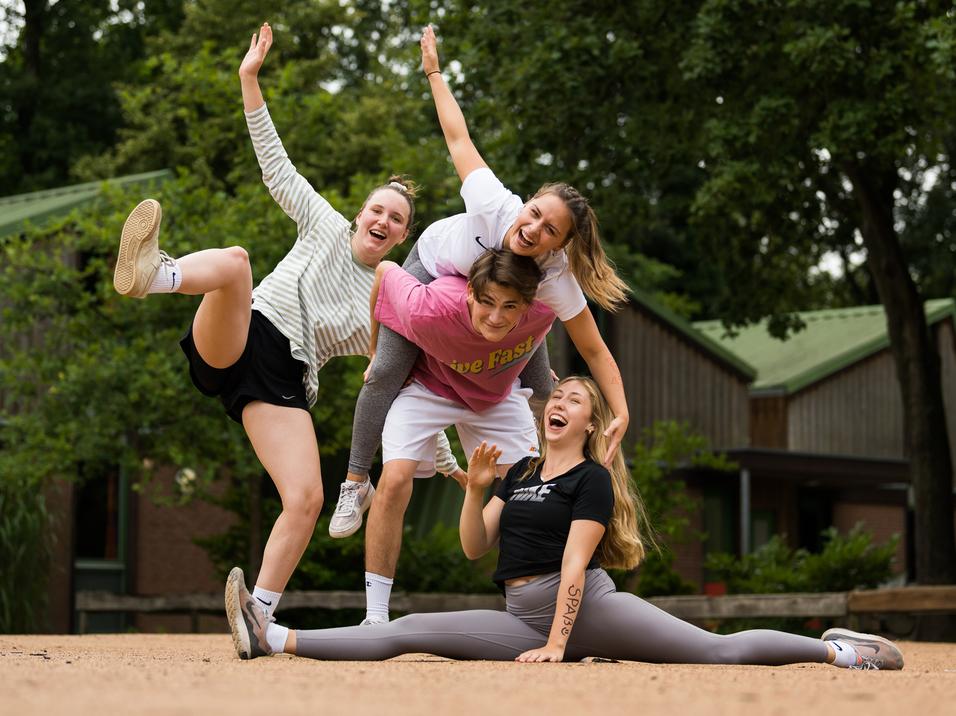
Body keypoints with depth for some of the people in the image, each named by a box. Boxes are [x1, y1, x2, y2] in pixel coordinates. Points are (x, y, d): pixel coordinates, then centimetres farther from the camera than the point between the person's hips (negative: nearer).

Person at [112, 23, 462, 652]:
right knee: (233, 260, -35)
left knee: (307, 499, -20)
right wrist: (251, 83, 3)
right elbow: (277, 167, 11)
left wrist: (450, 465, 14)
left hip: (284, 381, 2)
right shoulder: (327, 227, 16)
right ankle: (149, 274, -69)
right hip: (234, 343, -2)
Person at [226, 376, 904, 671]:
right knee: (404, 633, -6)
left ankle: (841, 650, -9)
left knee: (720, 652, -18)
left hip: (587, 607, -5)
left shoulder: (593, 480, -2)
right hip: (522, 615, 6)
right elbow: (475, 548, 14)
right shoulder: (521, 473, 19)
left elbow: (575, 563, -11)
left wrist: (556, 645, -18)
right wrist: (476, 488, -2)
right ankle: (274, 638, -12)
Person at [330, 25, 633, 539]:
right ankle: (356, 483, 1)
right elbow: (459, 138, -28)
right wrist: (434, 73, -21)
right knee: (387, 372, -12)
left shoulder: (556, 279, -40)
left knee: (541, 389, -2)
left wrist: (620, 416, -42)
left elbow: (594, 351, -33)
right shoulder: (496, 206, -44)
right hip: (434, 266, -1)